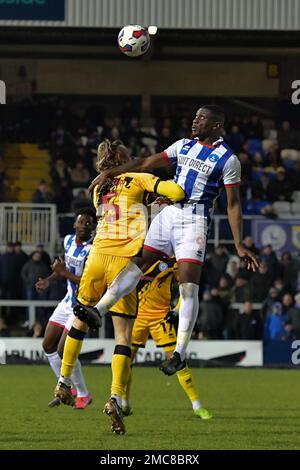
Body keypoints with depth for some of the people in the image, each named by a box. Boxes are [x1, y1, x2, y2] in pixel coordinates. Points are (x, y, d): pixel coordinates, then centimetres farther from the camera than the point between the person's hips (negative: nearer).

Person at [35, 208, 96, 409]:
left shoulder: (93, 250, -23)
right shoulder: (69, 241, 3)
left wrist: (64, 273, -23)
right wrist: (48, 280, 6)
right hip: (69, 301, 9)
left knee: (64, 351, -13)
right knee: (49, 346, 12)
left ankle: (83, 394, 6)